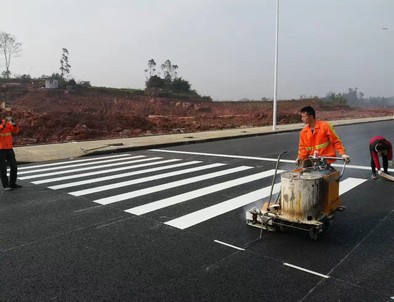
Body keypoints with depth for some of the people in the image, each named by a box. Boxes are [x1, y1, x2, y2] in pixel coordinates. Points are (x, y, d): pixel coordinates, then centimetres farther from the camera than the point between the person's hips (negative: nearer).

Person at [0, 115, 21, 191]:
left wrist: (14, 124, -16)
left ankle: (12, 183, 22)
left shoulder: (7, 123, 3)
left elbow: (15, 131, 0)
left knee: (14, 167, 10)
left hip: (9, 148, 5)